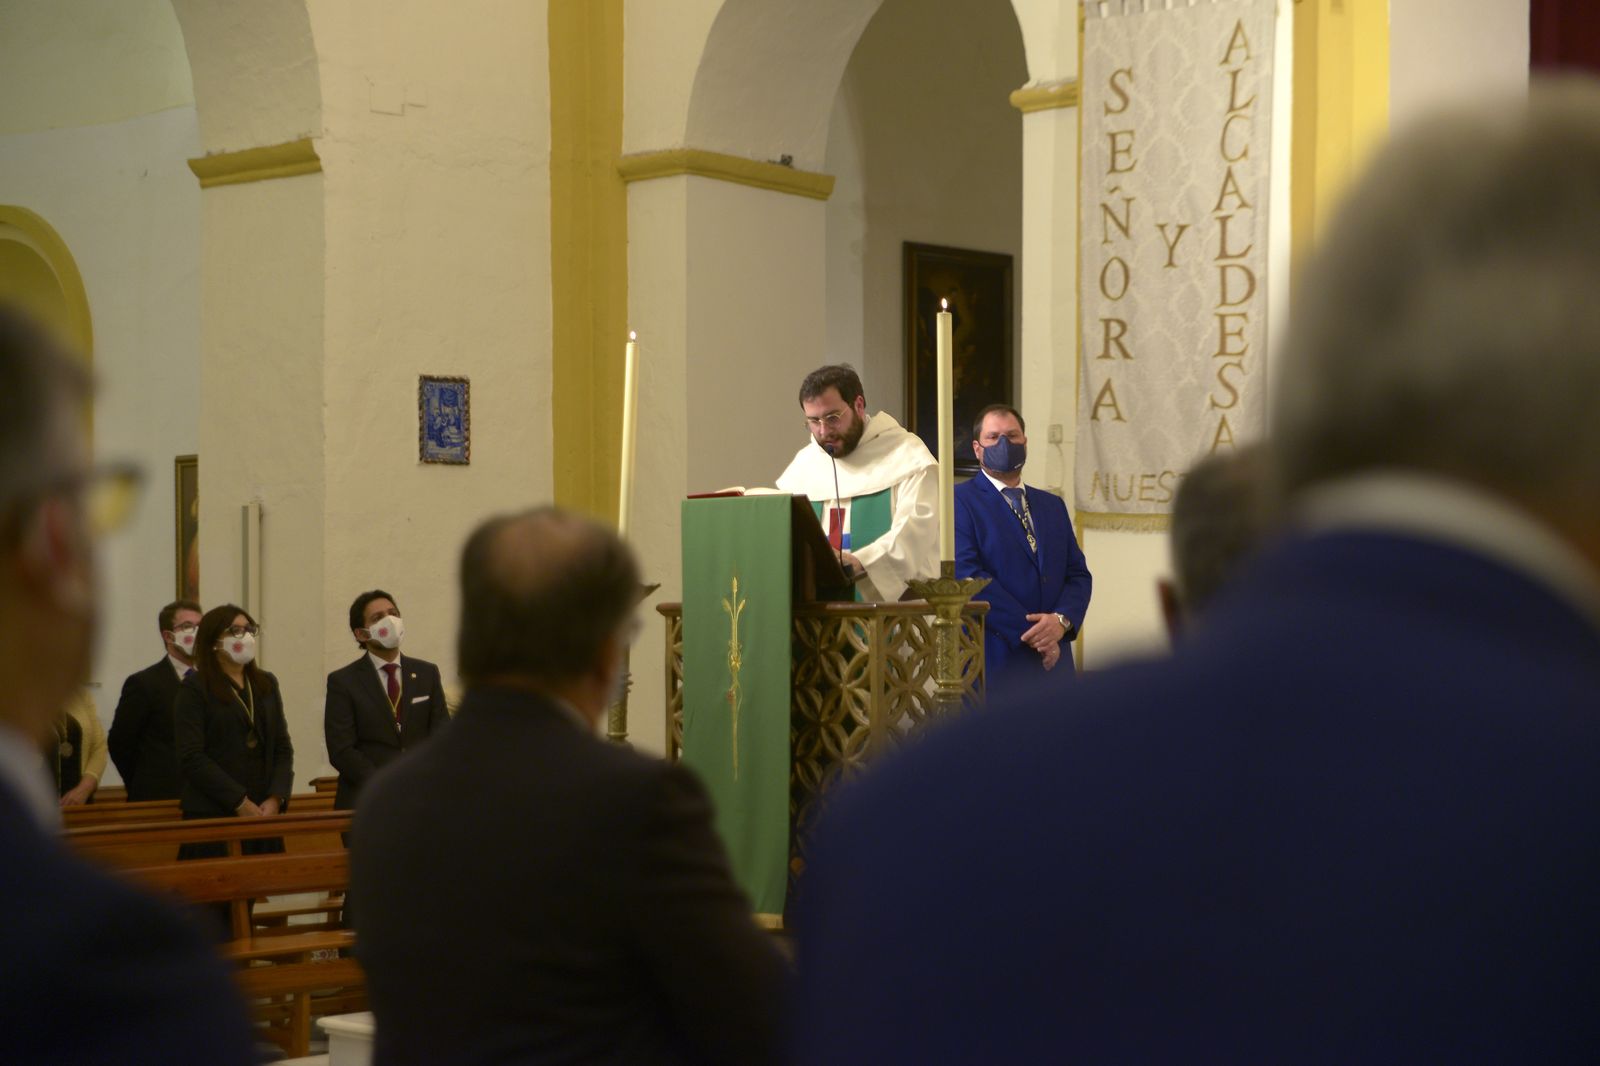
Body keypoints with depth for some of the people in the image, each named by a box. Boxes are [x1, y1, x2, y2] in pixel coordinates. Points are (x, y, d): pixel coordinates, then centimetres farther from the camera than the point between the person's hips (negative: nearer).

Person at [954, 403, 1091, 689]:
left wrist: (1062, 620, -9)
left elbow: (1078, 574, 13)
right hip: (994, 662, -5)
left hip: (1052, 663, 5)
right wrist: (1030, 633, -13)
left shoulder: (1052, 505, 20)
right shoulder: (960, 500, 0)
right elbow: (968, 575, -11)